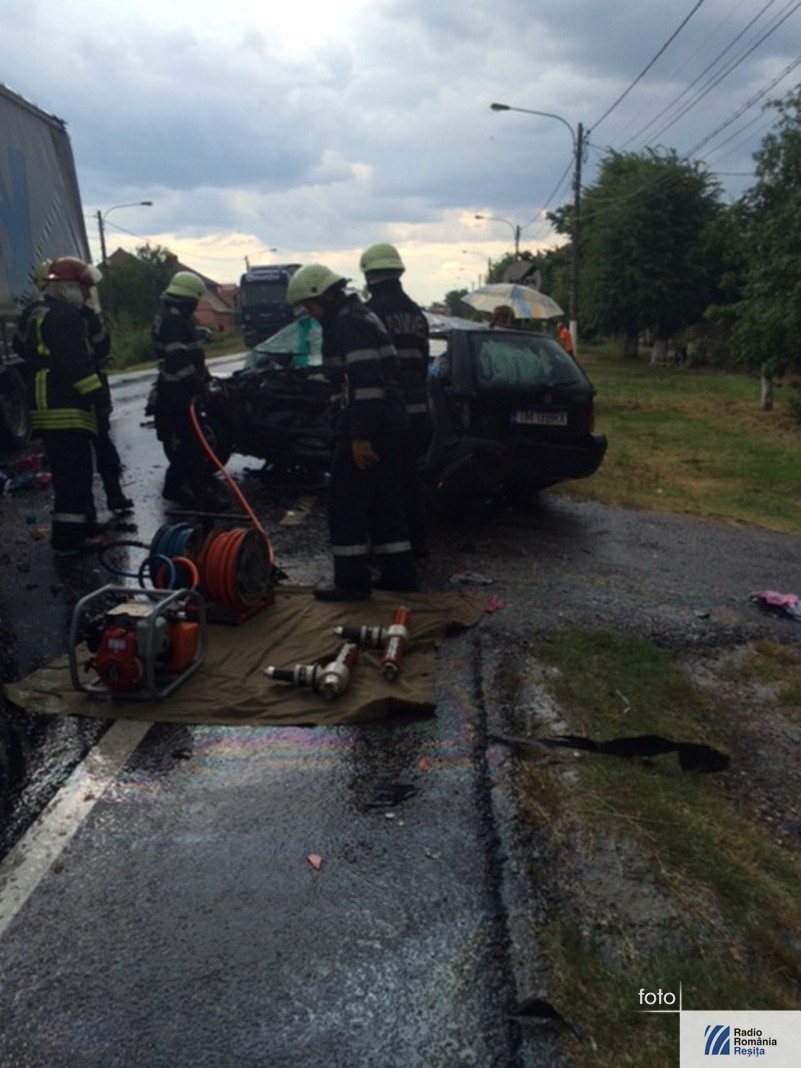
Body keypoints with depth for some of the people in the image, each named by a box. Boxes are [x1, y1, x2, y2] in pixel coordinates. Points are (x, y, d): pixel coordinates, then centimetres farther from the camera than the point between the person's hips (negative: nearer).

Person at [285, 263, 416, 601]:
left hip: (366, 425, -11)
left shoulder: (348, 323, -14)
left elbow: (365, 382, -23)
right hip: (387, 422, 11)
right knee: (384, 501, 14)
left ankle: (352, 581, 1)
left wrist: (360, 436, -25)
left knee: (345, 504, -4)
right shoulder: (358, 316, 20)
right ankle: (399, 572, 21)